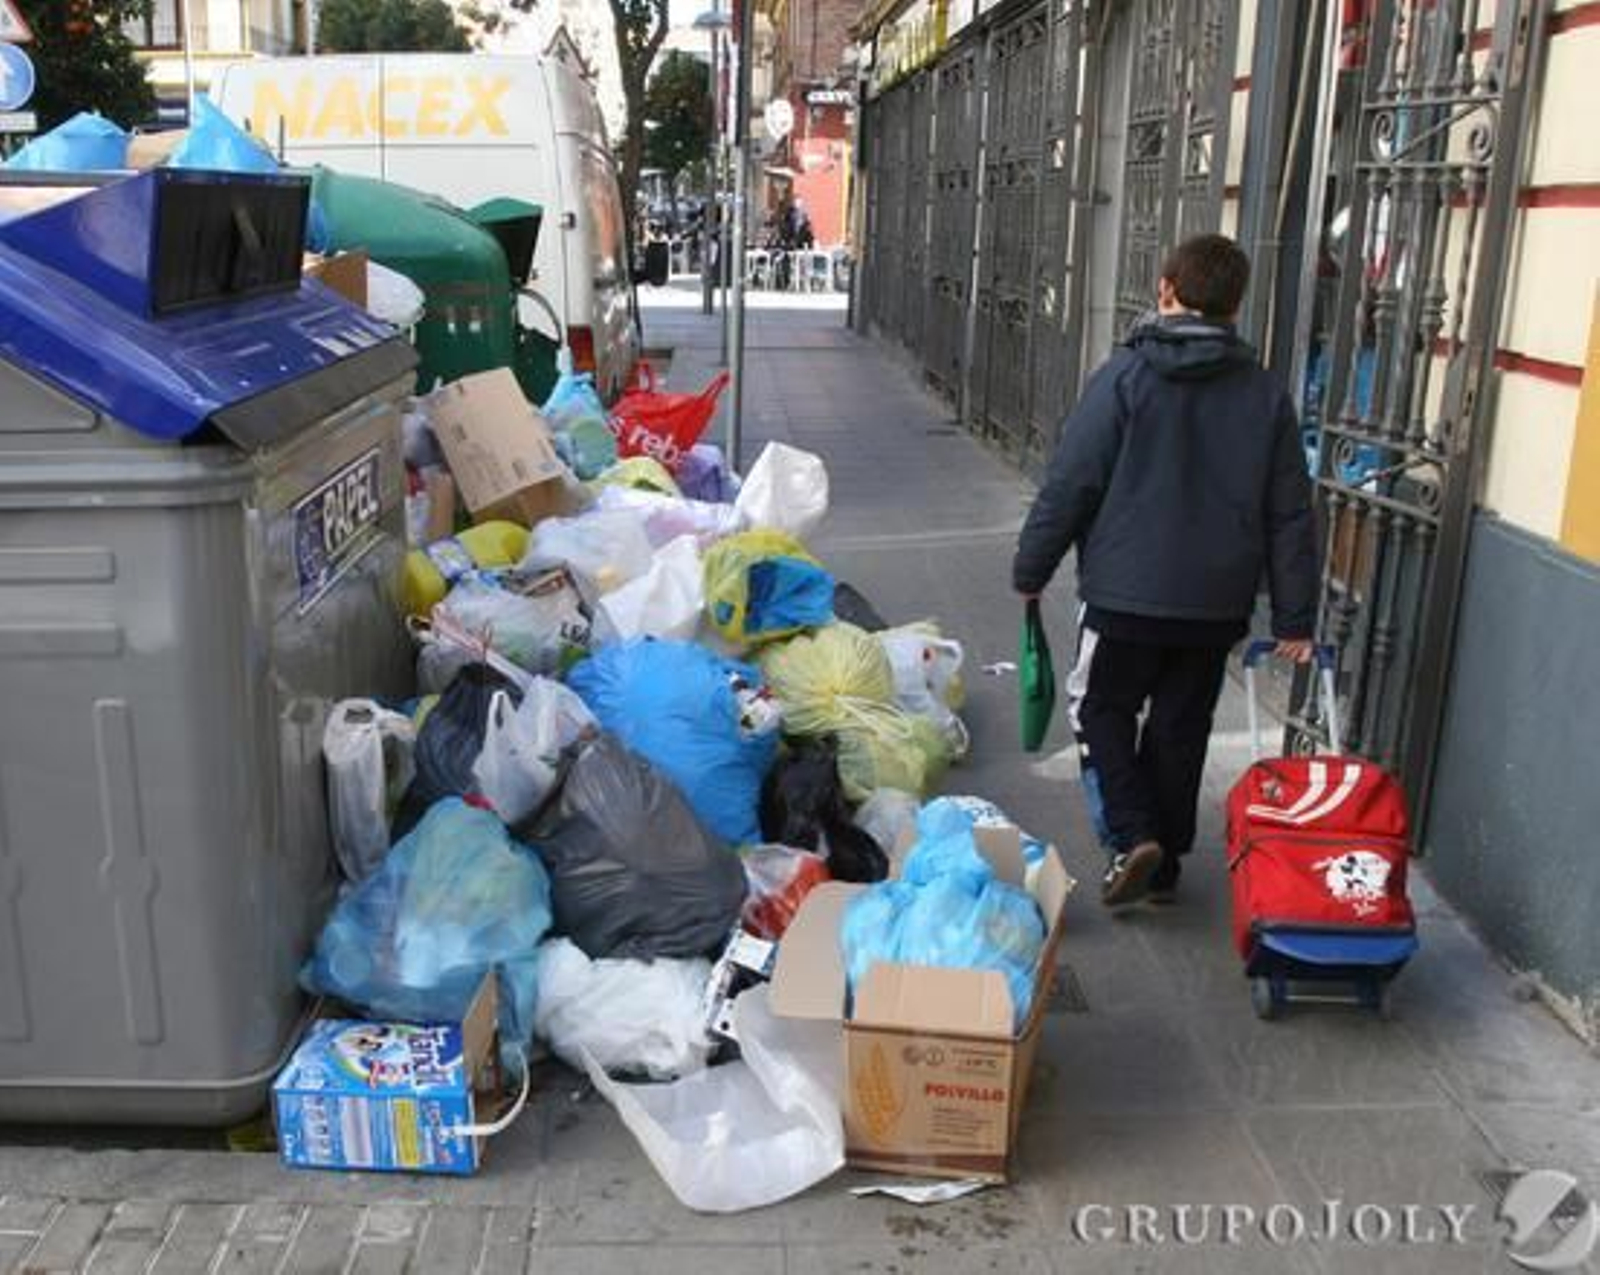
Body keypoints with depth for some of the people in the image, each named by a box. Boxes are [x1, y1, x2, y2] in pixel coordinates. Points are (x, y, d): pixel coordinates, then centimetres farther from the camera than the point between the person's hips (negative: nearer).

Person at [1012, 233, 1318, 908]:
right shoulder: (1266, 392, 2)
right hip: (1217, 604, 4)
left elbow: (1069, 486, -10)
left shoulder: (1125, 374, -10)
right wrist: (1294, 618, 9)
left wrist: (1031, 570, 1)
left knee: (1101, 709, 15)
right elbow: (1290, 516, 3)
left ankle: (1131, 836, -1)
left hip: (1125, 594, -3)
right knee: (1180, 730, 16)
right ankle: (1165, 864, 26)